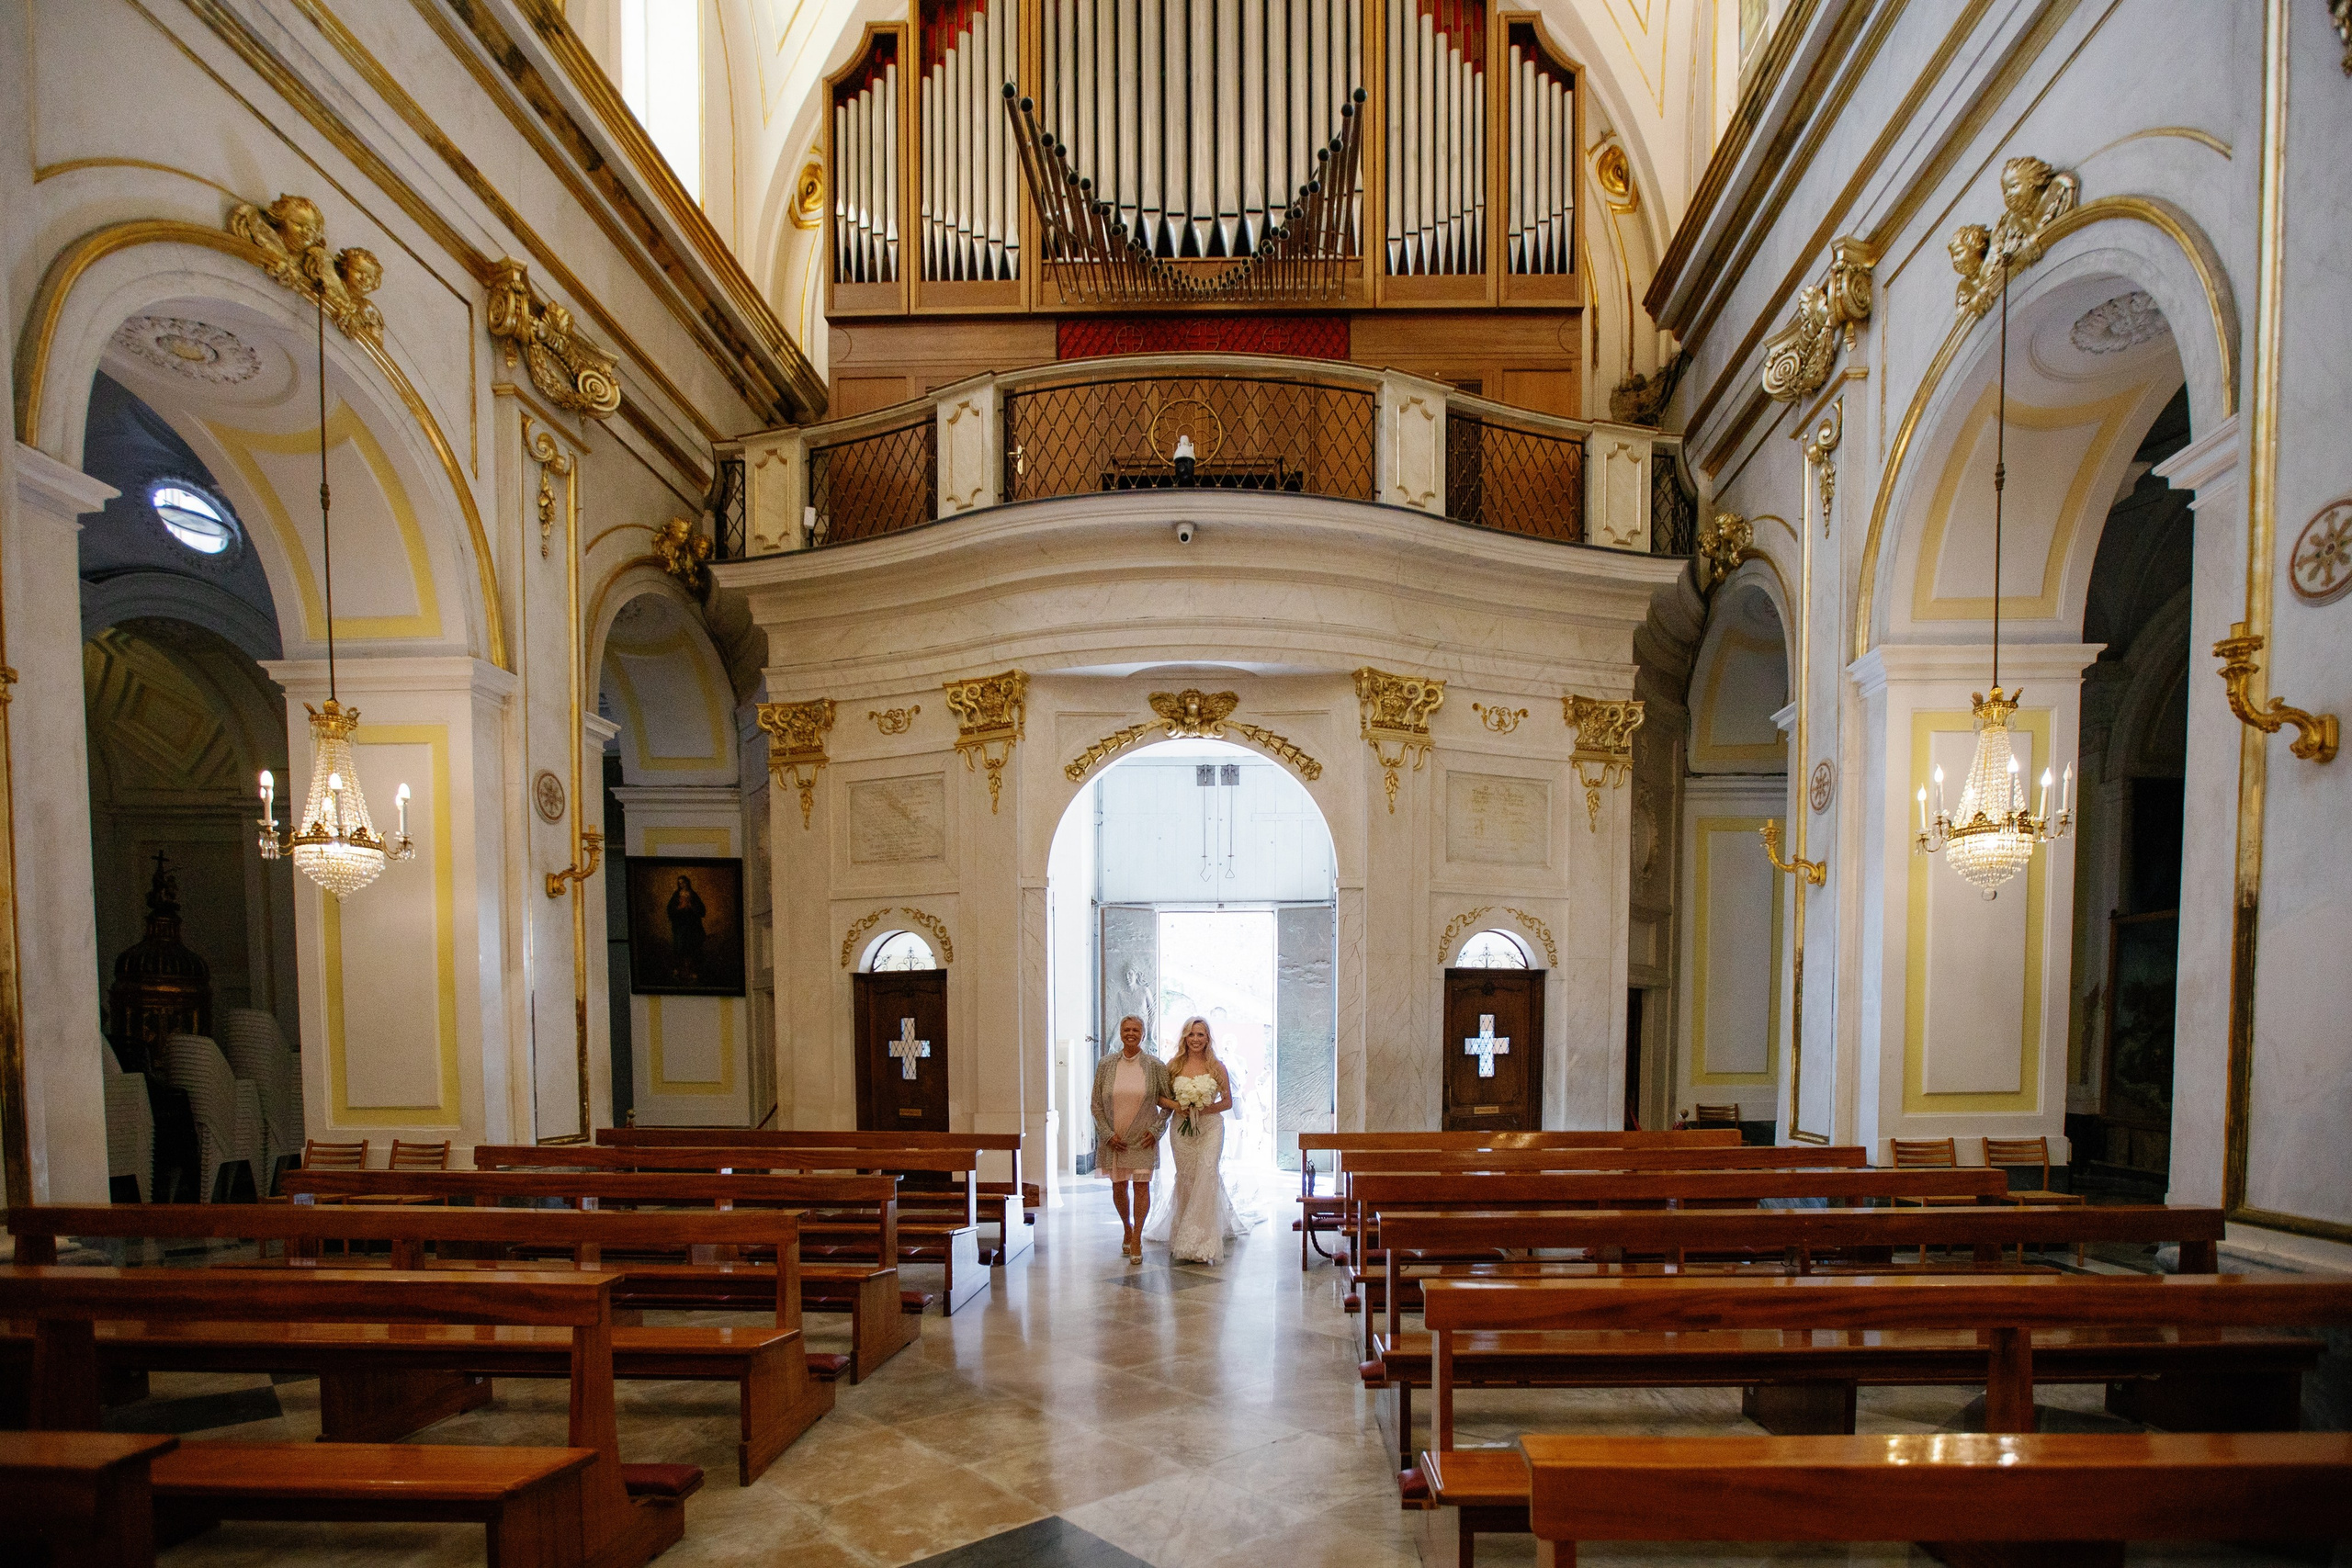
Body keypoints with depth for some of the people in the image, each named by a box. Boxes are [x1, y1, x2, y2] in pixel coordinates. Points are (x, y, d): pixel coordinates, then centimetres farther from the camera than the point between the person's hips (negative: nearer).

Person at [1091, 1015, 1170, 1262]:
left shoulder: (1155, 1066, -5)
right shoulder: (1106, 1065, -2)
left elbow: (1170, 1099, 2)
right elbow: (1096, 1104, 1)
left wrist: (1156, 1129, -4)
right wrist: (1108, 1134, -5)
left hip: (1143, 1139, -1)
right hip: (1114, 1138, 1)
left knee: (1141, 1186, -3)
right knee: (1118, 1188, 8)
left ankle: (1136, 1240, 10)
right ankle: (1127, 1228, 33)